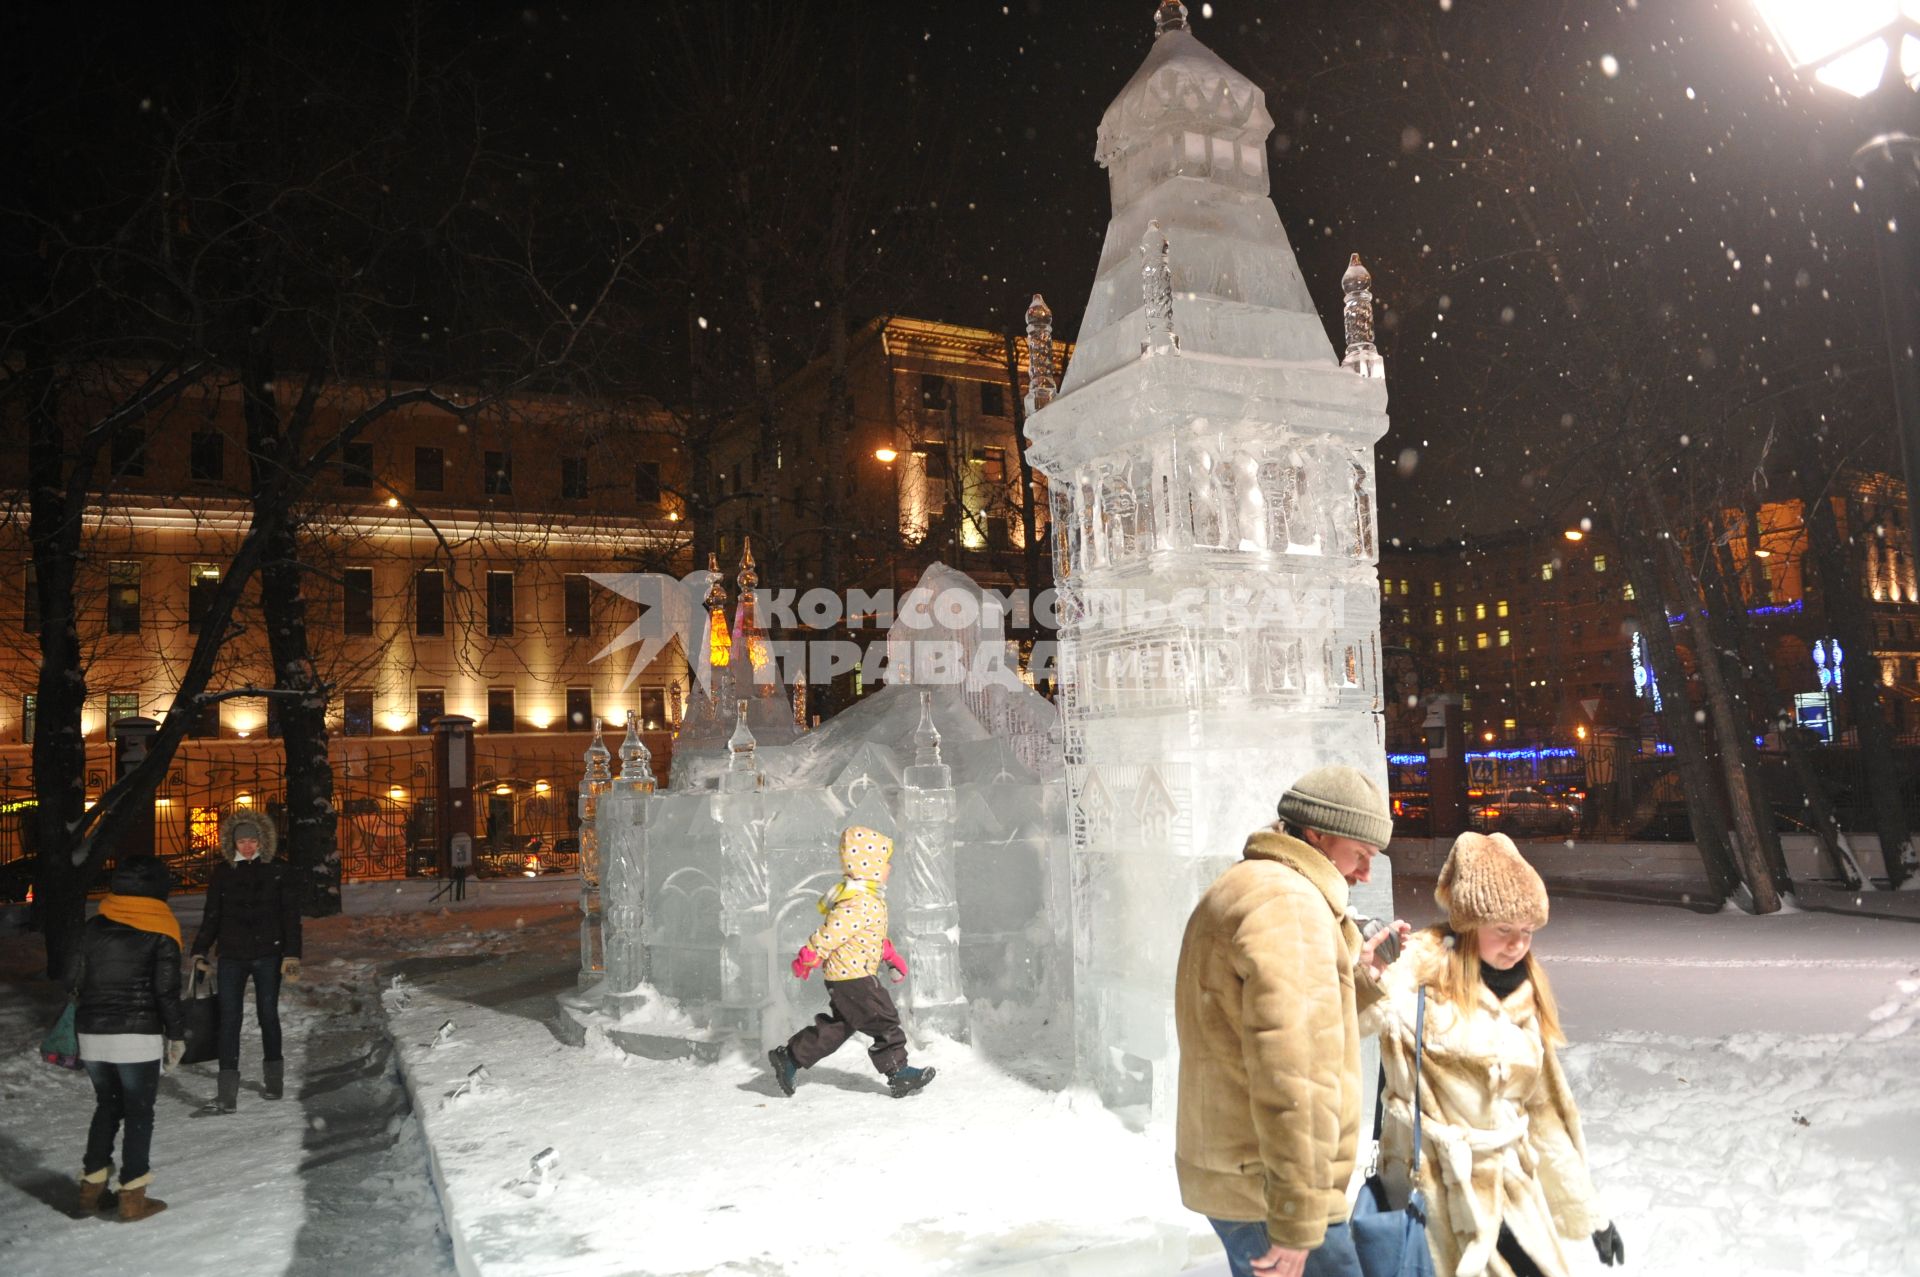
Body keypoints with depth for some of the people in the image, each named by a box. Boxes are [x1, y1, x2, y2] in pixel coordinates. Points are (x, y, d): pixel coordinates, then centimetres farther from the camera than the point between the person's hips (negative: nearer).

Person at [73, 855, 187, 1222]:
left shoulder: (93, 927, 5)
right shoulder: (159, 931, -9)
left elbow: (80, 981, 11)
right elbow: (166, 990, -10)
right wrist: (177, 1034, 0)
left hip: (91, 1033, 5)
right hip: (137, 1037, -5)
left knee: (107, 1106, 20)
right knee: (139, 1112, 5)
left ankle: (92, 1188, 23)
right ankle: (132, 1196, 6)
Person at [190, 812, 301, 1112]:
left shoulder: (277, 871, -2)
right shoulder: (222, 871, 3)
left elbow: (291, 915, -2)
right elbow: (211, 915, 9)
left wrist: (291, 955, -7)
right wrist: (200, 952, 4)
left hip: (268, 955, -1)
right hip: (231, 956, 1)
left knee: (268, 1015, 9)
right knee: (229, 1020, -5)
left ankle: (274, 1080, 26)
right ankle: (227, 1095, -5)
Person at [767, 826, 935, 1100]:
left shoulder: (868, 897, 12)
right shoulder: (860, 902, -24)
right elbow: (832, 931, -25)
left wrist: (891, 956, 22)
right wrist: (807, 959, -17)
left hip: (843, 976, 11)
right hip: (854, 977, -11)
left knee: (837, 1027, 18)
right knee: (885, 1023, -3)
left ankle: (789, 1058, 24)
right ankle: (899, 1073, 5)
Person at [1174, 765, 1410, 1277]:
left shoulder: (1240, 891, 16)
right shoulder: (1289, 903, -18)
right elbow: (1294, 1075, -26)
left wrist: (1352, 970, 11)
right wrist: (1297, 1222, -23)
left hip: (1231, 1173, 10)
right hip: (1269, 1189, -10)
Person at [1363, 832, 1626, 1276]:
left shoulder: (1521, 998, 10)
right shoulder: (1424, 970, -13)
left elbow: (1544, 1109, 17)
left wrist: (1588, 1211, 19)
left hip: (1507, 1183, 7)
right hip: (1437, 1183, -7)